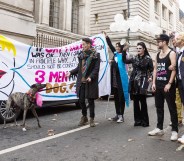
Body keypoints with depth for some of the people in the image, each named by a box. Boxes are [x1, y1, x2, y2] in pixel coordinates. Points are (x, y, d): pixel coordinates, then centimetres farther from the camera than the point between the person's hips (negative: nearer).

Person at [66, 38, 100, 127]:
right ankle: (84, 117, 28)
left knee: (90, 100, 3)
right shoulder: (81, 55, 12)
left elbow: (96, 69, -10)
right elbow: (79, 67, 16)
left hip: (90, 82, -5)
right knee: (81, 100, 9)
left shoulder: (96, 55, -3)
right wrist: (71, 72, 3)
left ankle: (91, 119, 17)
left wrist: (91, 77, -24)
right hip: (81, 81, 5)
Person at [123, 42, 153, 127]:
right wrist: (124, 51, -1)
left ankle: (144, 121, 8)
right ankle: (138, 120, 17)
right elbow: (125, 61, 7)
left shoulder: (148, 58, 1)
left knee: (142, 101, -3)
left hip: (142, 81, -4)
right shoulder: (135, 58, 11)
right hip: (134, 81, 4)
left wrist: (150, 77, -14)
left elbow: (151, 69, 3)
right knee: (135, 101, 7)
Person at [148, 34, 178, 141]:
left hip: (168, 85, -7)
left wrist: (169, 84, -19)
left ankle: (175, 131, 7)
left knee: (172, 108, -1)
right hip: (158, 85, 7)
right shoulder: (158, 54, 14)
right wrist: (154, 83, 6)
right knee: (159, 107, 12)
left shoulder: (171, 53, -7)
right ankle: (159, 128, 22)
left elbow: (174, 69, -14)